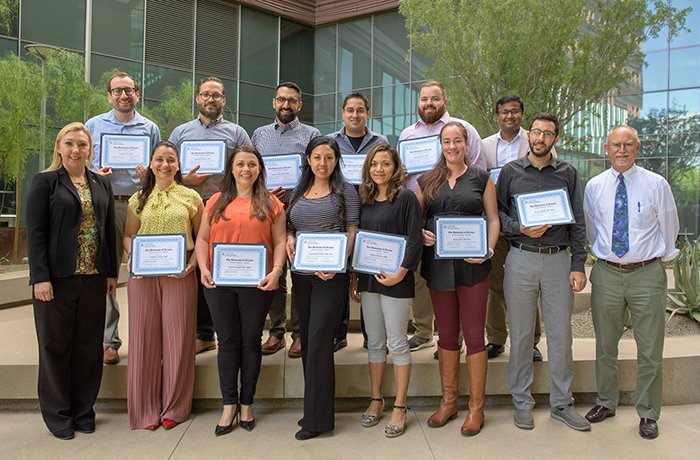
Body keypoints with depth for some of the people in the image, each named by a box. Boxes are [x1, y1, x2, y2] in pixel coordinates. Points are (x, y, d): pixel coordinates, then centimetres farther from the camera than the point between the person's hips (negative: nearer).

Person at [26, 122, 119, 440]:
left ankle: (84, 410, 24)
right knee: (55, 346, 8)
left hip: (94, 279, 4)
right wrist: (40, 277, -13)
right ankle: (57, 414, 22)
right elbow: (35, 232, -7)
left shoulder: (102, 185, 11)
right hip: (56, 279, -4)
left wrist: (112, 272, 8)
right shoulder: (45, 182, -1)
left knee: (89, 347, 9)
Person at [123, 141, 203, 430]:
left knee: (178, 338, 2)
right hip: (143, 275, 2)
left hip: (180, 274, -2)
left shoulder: (191, 197, 5)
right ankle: (146, 408, 19)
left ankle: (174, 407, 17)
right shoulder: (139, 199, 11)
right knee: (145, 338, 5)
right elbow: (128, 236, 14)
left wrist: (192, 262, -10)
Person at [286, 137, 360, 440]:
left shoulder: (345, 191, 0)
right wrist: (288, 239, -3)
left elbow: (352, 230, -5)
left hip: (331, 274, -6)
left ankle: (318, 417, 2)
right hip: (301, 273, 6)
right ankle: (314, 407, 24)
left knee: (318, 340, -8)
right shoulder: (298, 193, 15)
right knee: (306, 338, 11)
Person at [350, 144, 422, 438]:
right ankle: (376, 400, 26)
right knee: (374, 342, 13)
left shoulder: (406, 198, -6)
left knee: (397, 343, 2)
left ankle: (399, 408, 14)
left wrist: (401, 273, -19)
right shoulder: (364, 200, 11)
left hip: (395, 280, -5)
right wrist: (354, 277, 10)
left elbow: (415, 240, -11)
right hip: (368, 279, 6)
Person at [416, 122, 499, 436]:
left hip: (472, 265, -2)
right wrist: (422, 233, -10)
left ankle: (476, 407, 17)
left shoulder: (481, 178, 4)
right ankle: (448, 401, 27)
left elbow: (493, 219, 4)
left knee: (474, 335, 3)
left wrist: (489, 250, -11)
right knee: (446, 334, 12)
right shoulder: (427, 181, 9)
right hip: (438, 264, 3)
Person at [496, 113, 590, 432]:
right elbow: (497, 213, 5)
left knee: (561, 333, 6)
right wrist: (521, 228, -13)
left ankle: (561, 403, 21)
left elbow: (577, 223, 7)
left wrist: (578, 265, 1)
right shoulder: (511, 172, 6)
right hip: (521, 259, -1)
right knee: (521, 334, 5)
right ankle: (522, 402, 19)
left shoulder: (568, 173, 8)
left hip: (558, 260, 1)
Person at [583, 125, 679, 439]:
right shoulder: (594, 186, 3)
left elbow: (669, 226, 10)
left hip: (647, 274, -2)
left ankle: (647, 413, 23)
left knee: (650, 350, 6)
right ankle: (606, 402, 31)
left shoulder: (656, 184, -2)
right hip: (606, 273, 2)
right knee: (605, 346, 13)